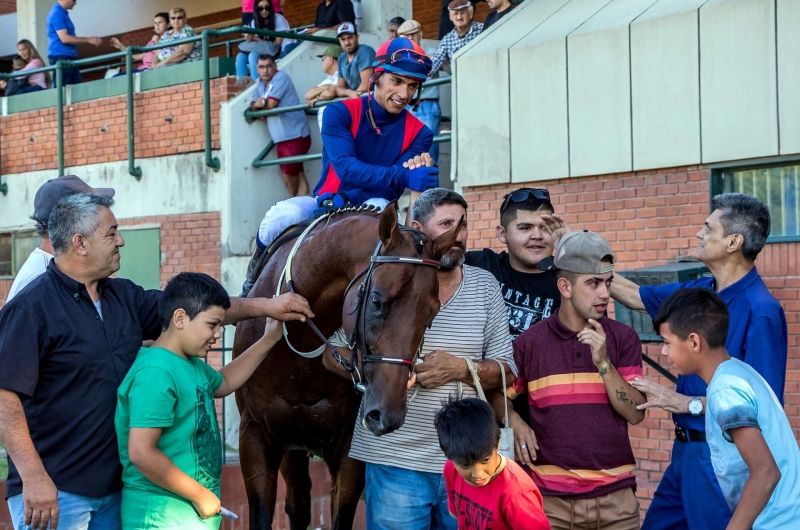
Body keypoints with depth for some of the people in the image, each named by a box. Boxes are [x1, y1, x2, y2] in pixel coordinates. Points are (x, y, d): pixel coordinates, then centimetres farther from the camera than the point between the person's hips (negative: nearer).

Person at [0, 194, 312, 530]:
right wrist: (33, 478, -22)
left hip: (113, 486, 8)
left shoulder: (124, 298, 10)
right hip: (54, 493, -8)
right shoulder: (31, 309, -13)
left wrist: (263, 306, 15)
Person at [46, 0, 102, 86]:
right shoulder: (57, 13, -14)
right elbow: (64, 38, -20)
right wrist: (88, 40, -13)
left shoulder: (61, 12, 16)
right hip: (61, 57, -10)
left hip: (68, 57, 10)